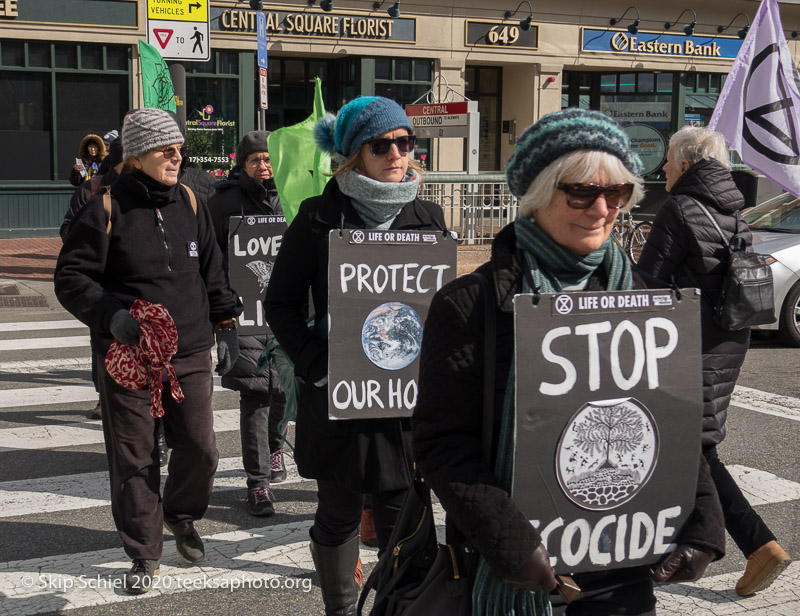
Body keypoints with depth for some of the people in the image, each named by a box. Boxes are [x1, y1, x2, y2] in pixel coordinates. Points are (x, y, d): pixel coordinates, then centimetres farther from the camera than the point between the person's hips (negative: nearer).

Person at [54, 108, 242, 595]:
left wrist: (225, 324, 14)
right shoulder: (107, 208, -7)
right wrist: (110, 315, -20)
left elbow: (212, 272, 17)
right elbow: (71, 277, -6)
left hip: (190, 355, 4)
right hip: (128, 356, -3)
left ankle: (182, 515, 35)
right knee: (134, 461, 4)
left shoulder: (189, 203, 8)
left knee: (201, 449, 4)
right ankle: (144, 554, 22)